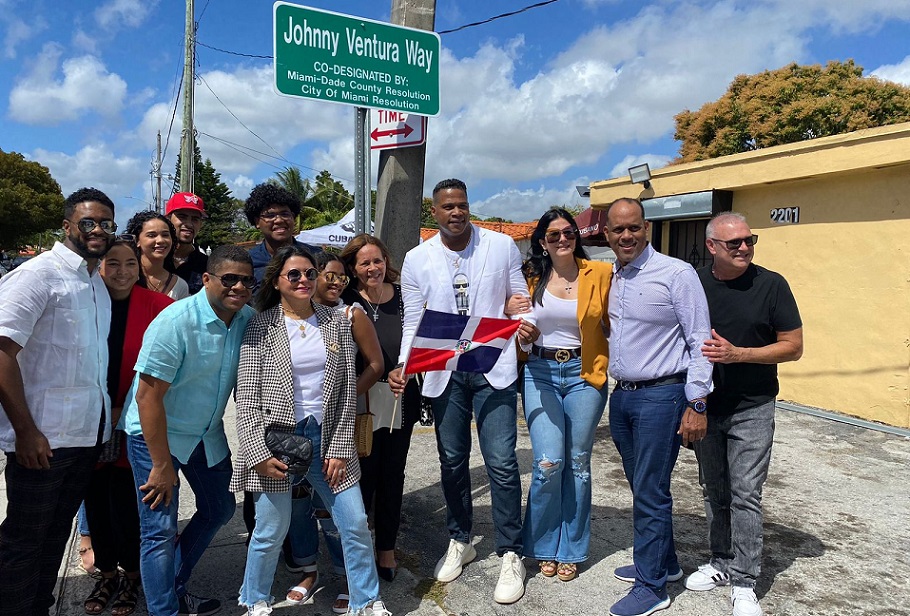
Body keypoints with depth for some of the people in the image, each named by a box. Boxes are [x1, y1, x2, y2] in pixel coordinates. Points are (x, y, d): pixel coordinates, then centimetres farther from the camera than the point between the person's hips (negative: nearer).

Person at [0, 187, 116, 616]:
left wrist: (108, 415, 12)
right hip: (42, 436, -7)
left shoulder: (98, 283, 12)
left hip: (88, 432, 7)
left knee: (57, 533, 18)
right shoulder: (38, 274, -11)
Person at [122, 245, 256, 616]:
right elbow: (148, 396, -24)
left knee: (220, 509, 18)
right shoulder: (175, 322, -25)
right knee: (161, 530, -4)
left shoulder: (248, 319, -8)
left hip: (207, 433, 7)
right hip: (157, 433, -7)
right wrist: (162, 466, -21)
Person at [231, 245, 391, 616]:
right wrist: (257, 451, -13)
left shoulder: (337, 323, 3)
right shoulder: (261, 326, -3)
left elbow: (348, 389, 2)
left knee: (356, 524, 5)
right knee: (271, 530, 6)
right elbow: (246, 395, -5)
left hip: (325, 436, 3)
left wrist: (340, 448, -2)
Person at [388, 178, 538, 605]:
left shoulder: (502, 246, -1)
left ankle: (510, 555, 15)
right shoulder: (416, 259, 2)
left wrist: (528, 325, -15)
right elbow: (412, 321, 4)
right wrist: (402, 366, -10)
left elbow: (520, 297, 6)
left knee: (501, 462, -3)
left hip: (494, 367, -2)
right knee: (452, 460, 14)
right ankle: (459, 541, 34)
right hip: (444, 372, 2)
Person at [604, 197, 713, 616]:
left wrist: (696, 404, -15)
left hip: (661, 396, -7)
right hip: (621, 394, 7)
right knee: (642, 487, 17)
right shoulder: (609, 279, 8)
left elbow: (700, 342, -12)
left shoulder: (676, 274, -11)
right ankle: (663, 562, 36)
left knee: (650, 492, 0)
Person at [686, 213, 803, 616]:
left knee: (745, 494, -3)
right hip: (704, 404, 3)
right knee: (714, 491, 14)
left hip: (752, 407, -3)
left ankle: (743, 583, 11)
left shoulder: (771, 285, -7)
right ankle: (722, 563, 30)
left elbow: (793, 347, -6)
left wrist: (737, 353, -19)